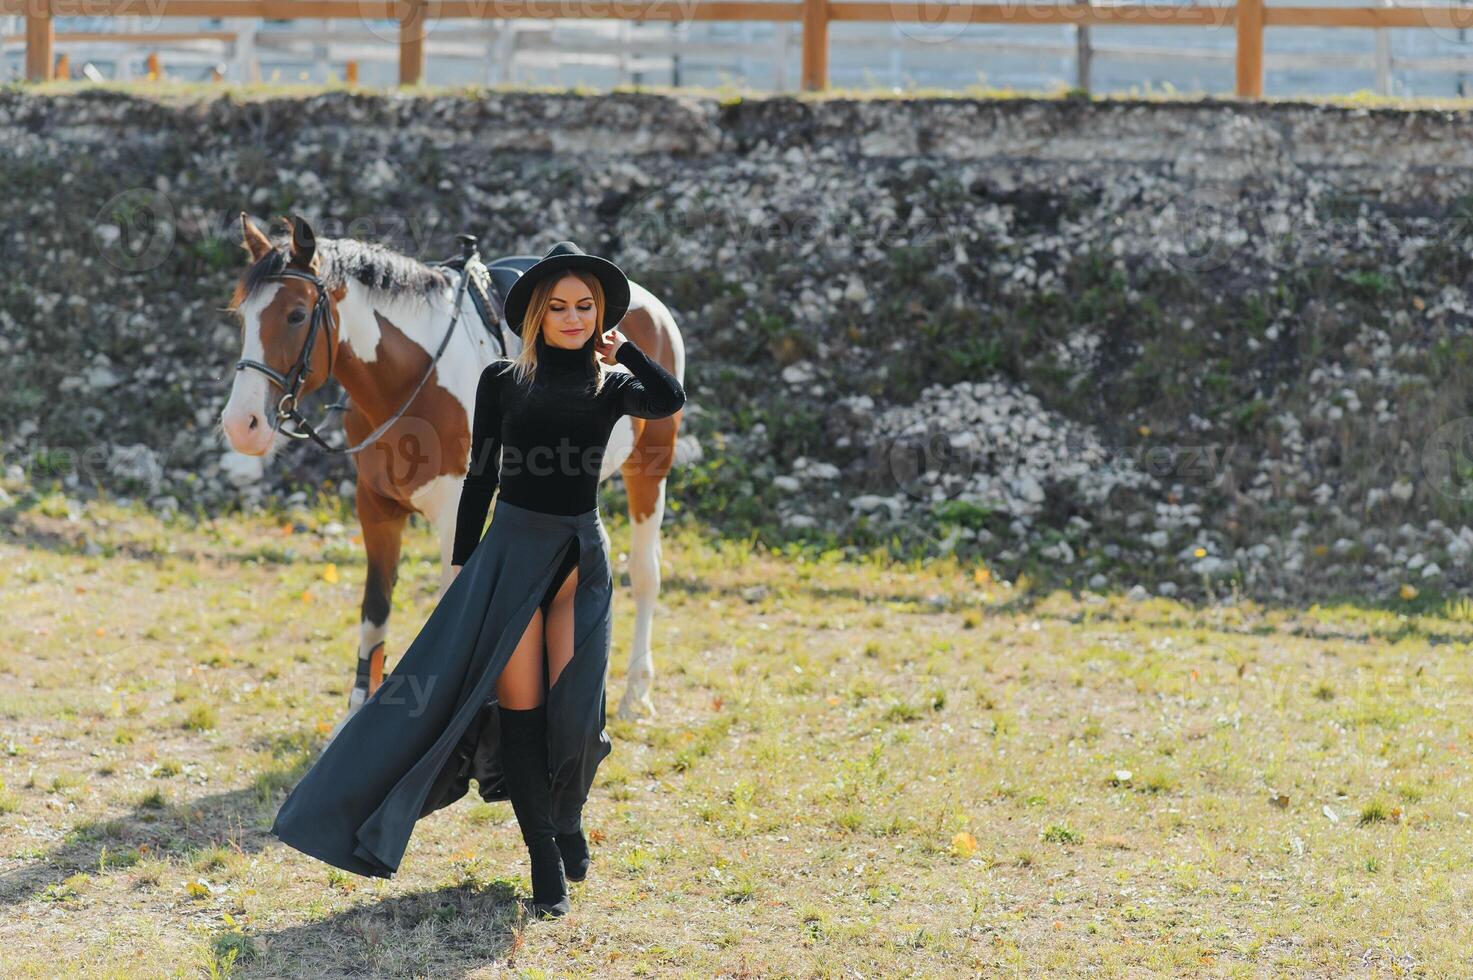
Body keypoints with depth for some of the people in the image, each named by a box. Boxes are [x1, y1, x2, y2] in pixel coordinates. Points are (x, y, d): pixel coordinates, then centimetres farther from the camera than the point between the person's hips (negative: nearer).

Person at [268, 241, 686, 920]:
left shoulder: (610, 387, 5)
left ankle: (566, 813, 26)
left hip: (582, 556, 0)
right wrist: (461, 561, 4)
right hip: (511, 549, 0)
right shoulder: (502, 381, 5)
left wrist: (622, 348, -3)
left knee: (575, 706, -5)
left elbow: (670, 399, -17)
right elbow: (480, 477, 8)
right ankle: (545, 859, 4)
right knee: (520, 703, -4)